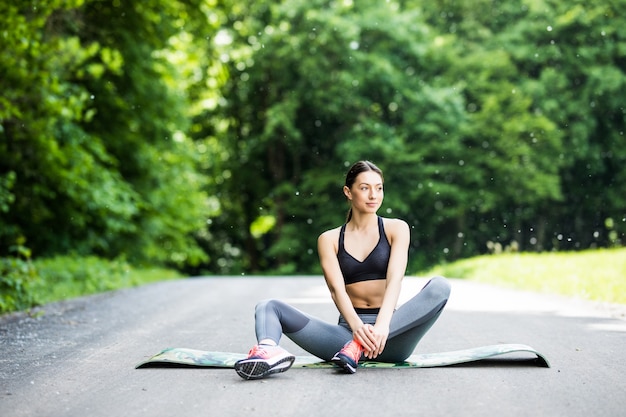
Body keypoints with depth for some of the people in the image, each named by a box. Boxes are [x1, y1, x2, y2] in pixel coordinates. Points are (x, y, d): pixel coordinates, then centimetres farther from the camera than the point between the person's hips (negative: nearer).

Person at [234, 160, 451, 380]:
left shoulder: (396, 229, 7)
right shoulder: (329, 239, 9)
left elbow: (395, 280, -9)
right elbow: (337, 289, -7)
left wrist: (382, 325, -29)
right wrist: (356, 325, -29)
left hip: (391, 336, -1)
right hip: (348, 329, 1)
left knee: (440, 286, -27)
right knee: (268, 307, -12)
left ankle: (359, 345, -38)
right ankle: (269, 350, -51)